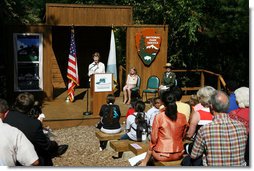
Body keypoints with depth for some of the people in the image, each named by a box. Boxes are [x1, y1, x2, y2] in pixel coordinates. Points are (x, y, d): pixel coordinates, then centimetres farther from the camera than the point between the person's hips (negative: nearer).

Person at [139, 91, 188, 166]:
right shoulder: (182, 117, -5)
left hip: (162, 155, -3)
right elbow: (183, 136, 8)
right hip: (178, 154, 4)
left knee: (151, 148, 29)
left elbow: (154, 139, -8)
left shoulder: (159, 117, -15)